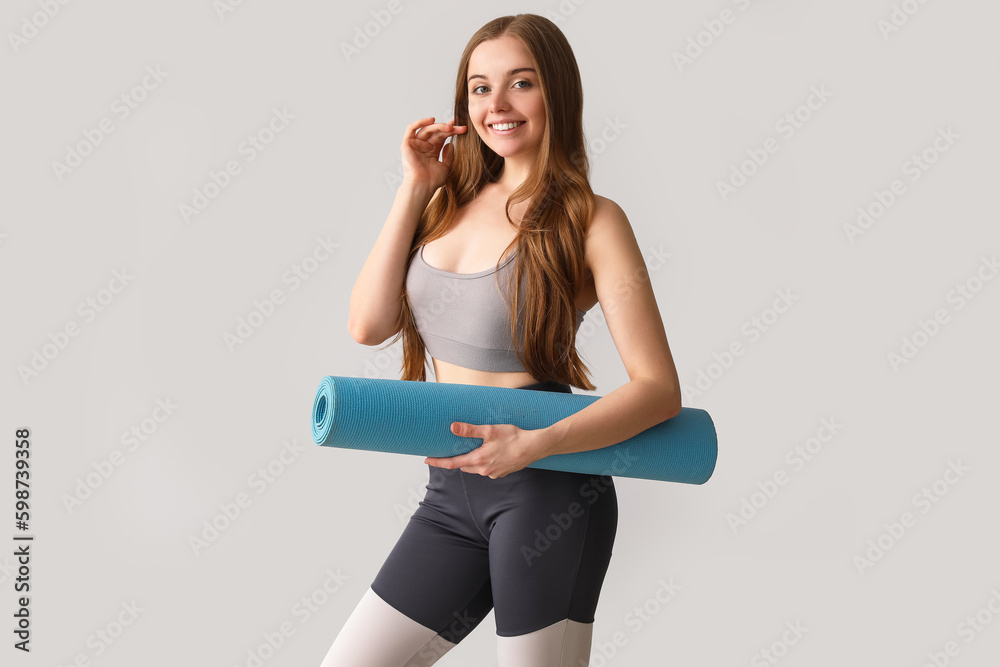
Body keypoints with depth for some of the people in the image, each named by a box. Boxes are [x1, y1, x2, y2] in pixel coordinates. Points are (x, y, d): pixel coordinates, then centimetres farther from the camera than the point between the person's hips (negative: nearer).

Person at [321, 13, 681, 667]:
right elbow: (369, 324, 0)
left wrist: (534, 444, -24)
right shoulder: (450, 202, 9)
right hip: (451, 491, 6)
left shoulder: (590, 220, -7)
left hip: (547, 490, -5)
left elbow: (659, 388, -11)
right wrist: (415, 189, -1)